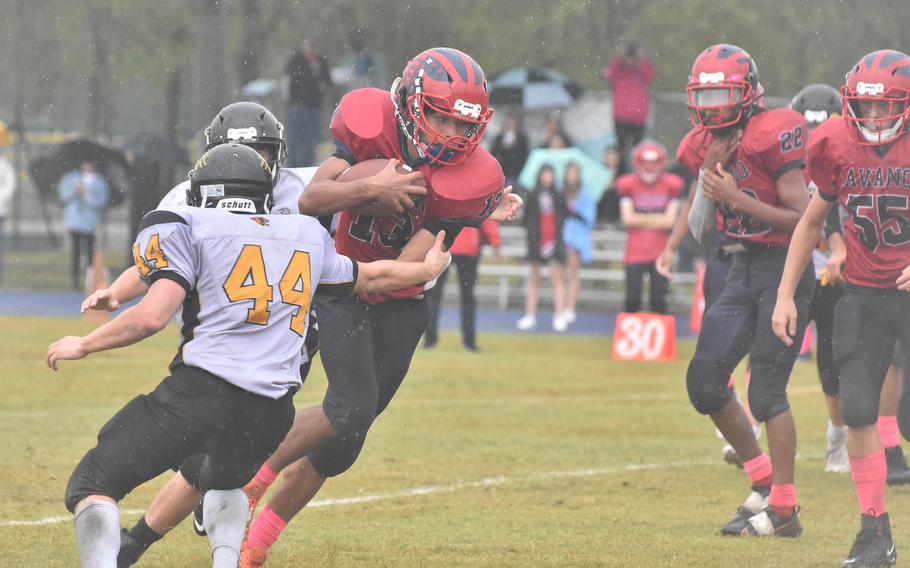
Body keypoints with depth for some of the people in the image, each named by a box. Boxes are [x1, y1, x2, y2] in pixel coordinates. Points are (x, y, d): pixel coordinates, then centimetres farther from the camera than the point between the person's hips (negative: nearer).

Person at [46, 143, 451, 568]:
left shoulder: (186, 228, 6)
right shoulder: (306, 237, 21)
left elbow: (152, 316, -6)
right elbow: (370, 277, 38)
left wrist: (82, 346, 7)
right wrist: (426, 270, 57)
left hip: (200, 390, -5)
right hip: (271, 412, 5)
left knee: (93, 484, 2)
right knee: (222, 481, 36)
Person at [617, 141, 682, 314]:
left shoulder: (671, 185, 0)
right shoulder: (628, 184, 0)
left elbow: (669, 221, -6)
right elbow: (628, 218, -7)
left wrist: (641, 220, -7)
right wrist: (656, 218, -5)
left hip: (659, 253, 0)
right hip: (635, 253, 0)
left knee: (659, 301, 1)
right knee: (632, 299, 1)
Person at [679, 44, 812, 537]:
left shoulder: (772, 136, -17)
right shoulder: (705, 147, 6)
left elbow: (802, 219, -19)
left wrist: (737, 198, -21)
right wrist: (710, 173, 0)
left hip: (784, 271, -8)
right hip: (742, 271, 8)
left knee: (767, 390, -8)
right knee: (704, 379, 3)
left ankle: (784, 511, 1)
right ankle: (764, 482, 17)